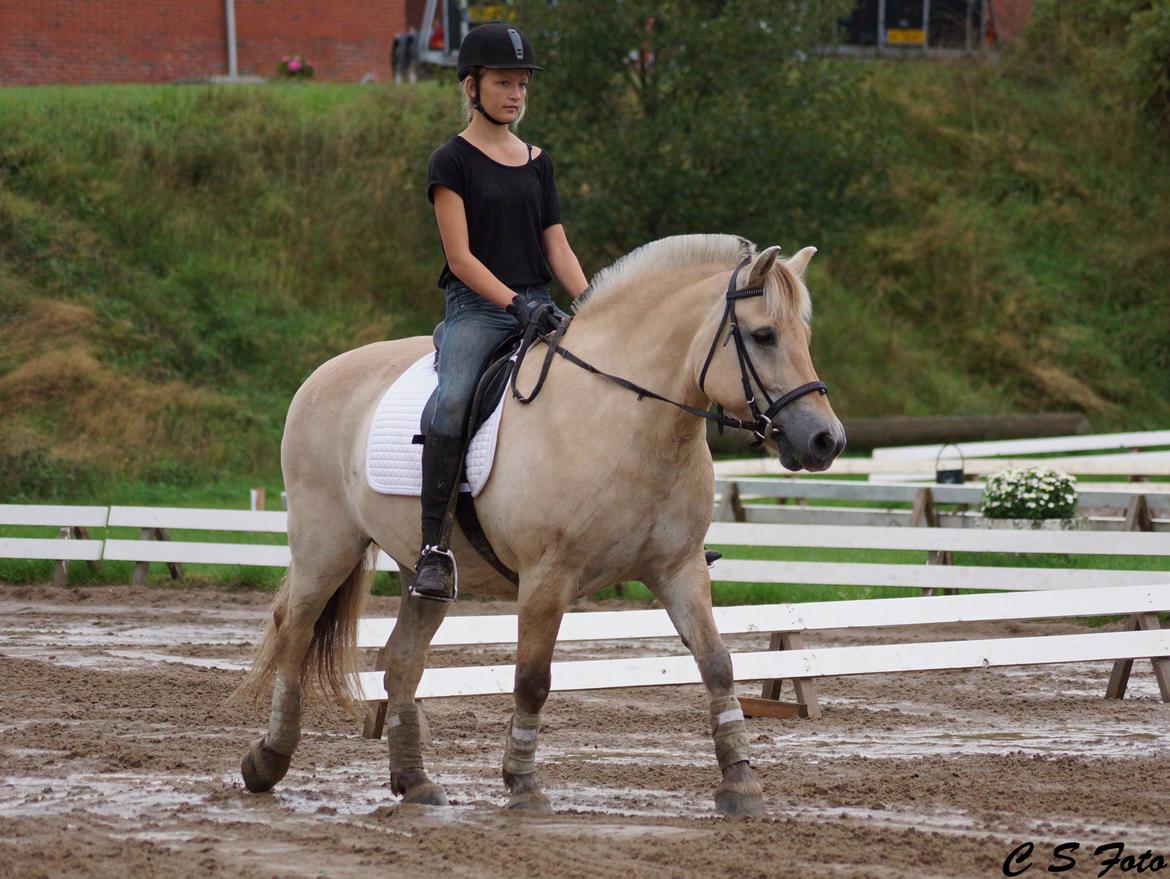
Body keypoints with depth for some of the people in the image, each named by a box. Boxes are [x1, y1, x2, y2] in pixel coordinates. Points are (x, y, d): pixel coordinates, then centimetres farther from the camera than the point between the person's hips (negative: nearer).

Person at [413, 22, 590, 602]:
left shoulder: (537, 162, 16)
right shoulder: (453, 161, -1)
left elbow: (558, 249, 13)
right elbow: (460, 255, -8)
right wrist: (514, 303, -20)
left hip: (538, 307, 6)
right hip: (476, 307, -6)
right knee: (452, 403, -33)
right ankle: (434, 548, -36)